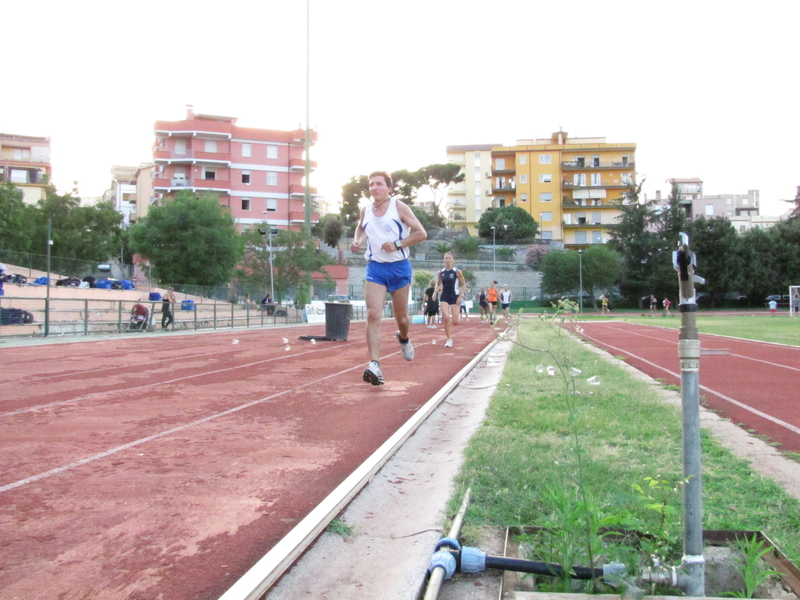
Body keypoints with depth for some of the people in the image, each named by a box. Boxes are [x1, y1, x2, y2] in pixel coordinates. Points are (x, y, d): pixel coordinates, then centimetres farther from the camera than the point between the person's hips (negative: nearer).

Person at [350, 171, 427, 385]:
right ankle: (374, 365, -19)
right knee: (373, 315, -15)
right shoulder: (365, 210, 5)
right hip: (375, 268, 2)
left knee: (401, 317, 11)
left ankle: (404, 338, 47)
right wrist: (357, 241, 4)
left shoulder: (399, 207, -6)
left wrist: (397, 244, -19)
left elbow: (421, 233, -8)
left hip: (399, 267, -2)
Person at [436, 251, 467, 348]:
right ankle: (449, 340, -5)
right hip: (444, 297, 2)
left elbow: (464, 284, -2)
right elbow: (438, 284, 17)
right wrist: (436, 292, -1)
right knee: (446, 318, -16)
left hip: (454, 297, -2)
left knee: (455, 322, -4)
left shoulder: (457, 271, -7)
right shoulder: (441, 272, 3)